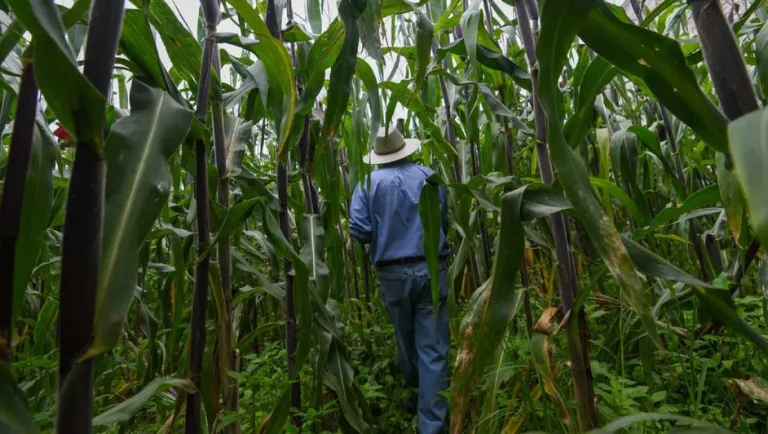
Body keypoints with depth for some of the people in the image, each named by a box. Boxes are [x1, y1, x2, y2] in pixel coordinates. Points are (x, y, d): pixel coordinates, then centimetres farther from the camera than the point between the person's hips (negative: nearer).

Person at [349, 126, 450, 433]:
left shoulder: (369, 183, -1)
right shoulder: (429, 176, 3)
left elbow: (359, 231, -8)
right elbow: (447, 221, 6)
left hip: (393, 274, 1)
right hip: (433, 270, 0)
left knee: (406, 341, 24)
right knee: (433, 350, 4)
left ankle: (415, 389, 51)